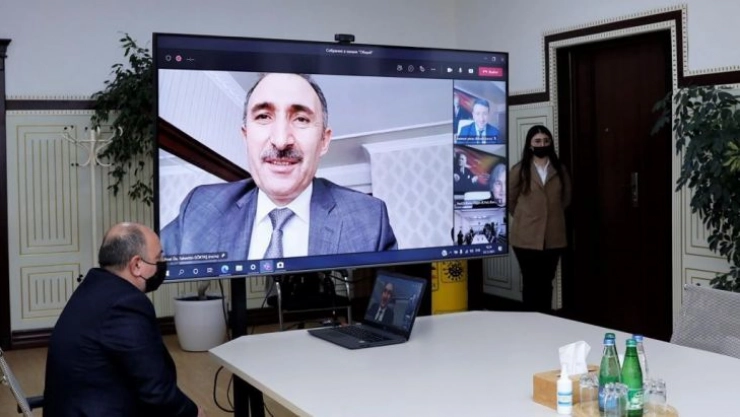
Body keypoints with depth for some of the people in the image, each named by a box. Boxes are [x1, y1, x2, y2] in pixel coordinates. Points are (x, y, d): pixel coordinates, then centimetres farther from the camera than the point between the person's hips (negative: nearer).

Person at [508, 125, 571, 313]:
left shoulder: (560, 170, 7)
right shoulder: (519, 170, -4)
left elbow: (566, 198, 19)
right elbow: (510, 200, 5)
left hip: (553, 236, 3)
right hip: (527, 237, -3)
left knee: (546, 283, 9)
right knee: (531, 283, 1)